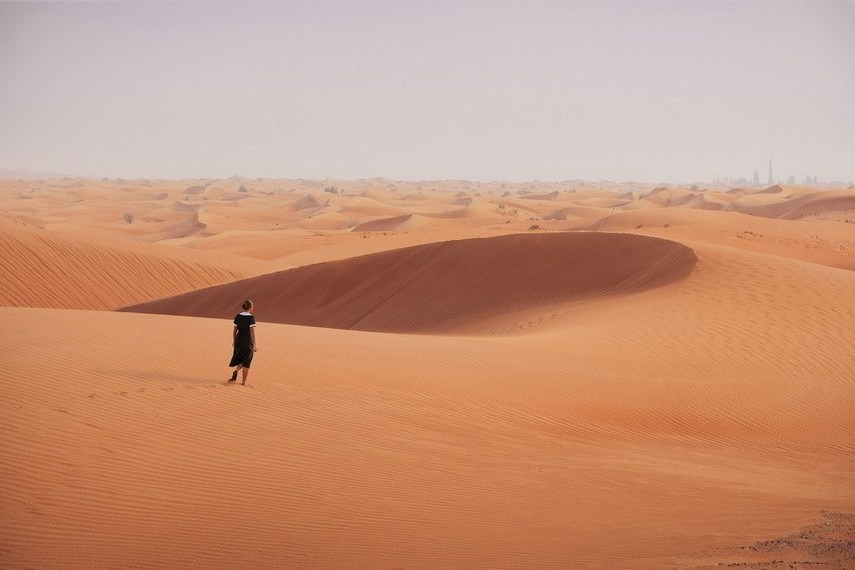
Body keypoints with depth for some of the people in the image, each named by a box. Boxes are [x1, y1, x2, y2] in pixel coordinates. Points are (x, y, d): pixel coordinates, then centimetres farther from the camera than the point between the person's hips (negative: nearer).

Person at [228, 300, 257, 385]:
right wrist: (254, 345, -12)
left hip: (239, 340, 4)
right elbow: (252, 332, -16)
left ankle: (236, 371, -4)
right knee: (246, 362, 8)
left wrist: (234, 341, 17)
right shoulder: (251, 318, -14)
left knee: (240, 359, 23)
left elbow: (235, 330, 5)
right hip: (248, 340, -4)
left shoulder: (237, 316, 0)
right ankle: (243, 381, 11)